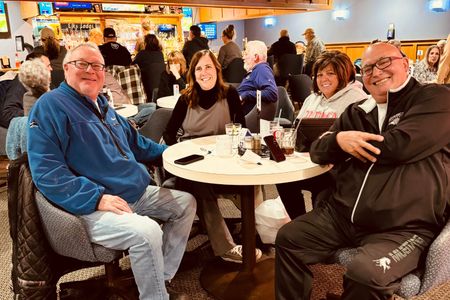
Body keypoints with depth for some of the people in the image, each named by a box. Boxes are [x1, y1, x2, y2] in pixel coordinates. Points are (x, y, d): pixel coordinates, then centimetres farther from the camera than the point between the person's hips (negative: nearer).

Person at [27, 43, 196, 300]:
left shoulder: (102, 104, 16)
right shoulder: (50, 106, -10)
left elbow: (133, 142, 30)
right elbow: (47, 172, -20)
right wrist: (96, 197, -27)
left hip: (138, 193, 10)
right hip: (92, 206, -9)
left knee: (186, 203, 10)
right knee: (147, 232, -32)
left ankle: (161, 278, 12)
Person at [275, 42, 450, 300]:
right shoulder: (357, 112, 18)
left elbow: (401, 145, -17)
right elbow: (318, 152, 12)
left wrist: (353, 144, -1)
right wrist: (339, 139, -10)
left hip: (403, 228, -5)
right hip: (342, 215, 6)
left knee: (365, 275, -31)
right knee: (288, 238, -3)